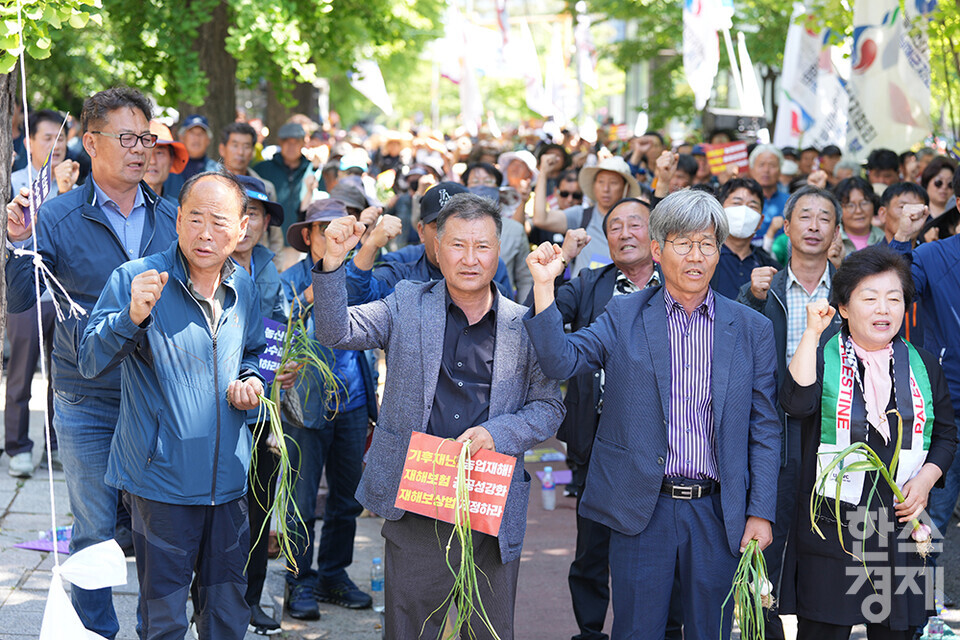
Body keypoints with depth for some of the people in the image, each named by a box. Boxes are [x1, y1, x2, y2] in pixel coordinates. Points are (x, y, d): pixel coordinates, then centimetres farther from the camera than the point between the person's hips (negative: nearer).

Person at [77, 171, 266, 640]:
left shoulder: (244, 289, 5)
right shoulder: (135, 279, -12)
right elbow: (90, 362, -21)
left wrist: (251, 380, 2)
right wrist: (133, 317, -38)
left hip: (228, 477, 5)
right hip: (161, 478, -4)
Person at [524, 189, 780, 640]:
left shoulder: (752, 329, 5)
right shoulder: (623, 316, 4)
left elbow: (764, 429, 5)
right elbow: (561, 361, -8)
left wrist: (761, 513, -1)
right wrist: (544, 286, -18)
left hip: (718, 513, 1)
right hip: (642, 508, -1)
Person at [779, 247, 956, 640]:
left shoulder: (922, 365, 10)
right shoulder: (822, 357, 0)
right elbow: (797, 403, -20)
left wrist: (926, 478, -3)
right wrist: (812, 333, -20)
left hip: (902, 520, 3)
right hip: (832, 520, -3)